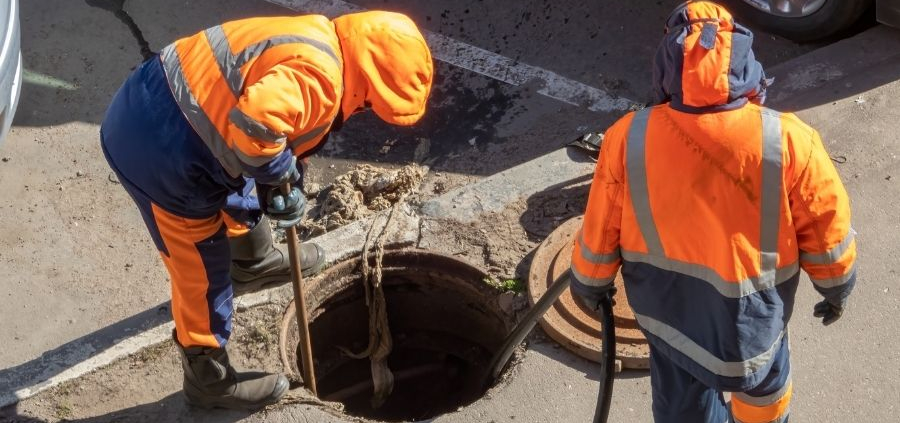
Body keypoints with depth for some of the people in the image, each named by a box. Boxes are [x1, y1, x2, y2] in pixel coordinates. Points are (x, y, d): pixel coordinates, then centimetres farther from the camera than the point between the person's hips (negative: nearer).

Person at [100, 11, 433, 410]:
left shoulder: (315, 42, 8)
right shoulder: (318, 73, -24)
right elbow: (253, 124, -40)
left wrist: (284, 184, 10)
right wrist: (282, 171, -20)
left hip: (149, 105, 10)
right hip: (161, 150, -10)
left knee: (237, 192, 35)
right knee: (204, 274, 8)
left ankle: (254, 262, 64)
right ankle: (210, 380, 29)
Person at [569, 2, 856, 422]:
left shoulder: (628, 139, -24)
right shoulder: (787, 142, -28)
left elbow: (600, 228, -9)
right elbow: (825, 228, -12)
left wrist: (589, 282, 11)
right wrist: (836, 286, 8)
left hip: (666, 299, 2)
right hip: (752, 305, -1)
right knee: (761, 377, 31)